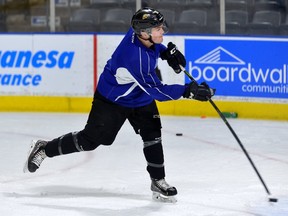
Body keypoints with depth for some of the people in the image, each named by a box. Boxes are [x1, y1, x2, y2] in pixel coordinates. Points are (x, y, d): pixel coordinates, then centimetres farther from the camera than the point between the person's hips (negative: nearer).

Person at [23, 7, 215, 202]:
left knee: (152, 133, -4)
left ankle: (158, 181, 5)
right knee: (90, 139, 3)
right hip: (112, 100, -8)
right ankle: (44, 149, 21)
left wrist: (167, 52, -3)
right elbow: (156, 91, -37)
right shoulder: (135, 57, -40)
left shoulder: (141, 32, -16)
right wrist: (188, 91, -41)